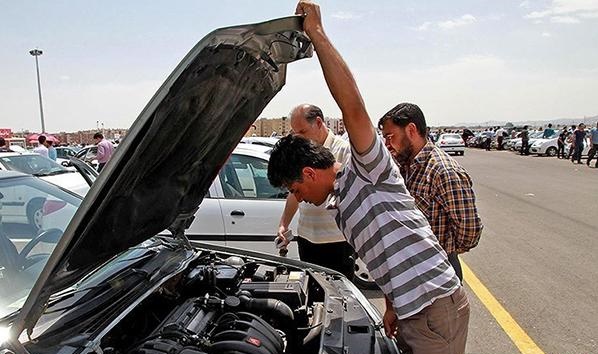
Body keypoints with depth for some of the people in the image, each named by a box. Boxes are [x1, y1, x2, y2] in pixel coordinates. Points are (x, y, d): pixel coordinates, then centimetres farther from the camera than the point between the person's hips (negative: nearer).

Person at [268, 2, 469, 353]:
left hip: (436, 304, -9)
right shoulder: (339, 204, 15)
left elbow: (353, 106, -29)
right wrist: (392, 306, 16)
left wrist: (317, 33, -25)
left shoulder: (368, 170, -13)